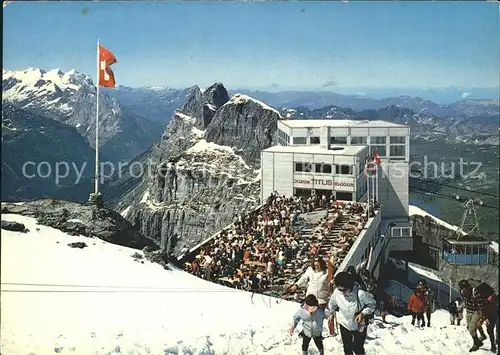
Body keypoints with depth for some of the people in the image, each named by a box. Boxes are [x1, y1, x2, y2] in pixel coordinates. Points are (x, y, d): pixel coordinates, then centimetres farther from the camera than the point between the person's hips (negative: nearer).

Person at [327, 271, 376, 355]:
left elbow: (372, 304, -15)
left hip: (359, 325, -3)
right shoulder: (336, 292, -23)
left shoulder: (360, 293, -34)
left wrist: (363, 313, -27)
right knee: (347, 348, 19)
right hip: (344, 324, 3)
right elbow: (332, 305, -1)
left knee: (358, 348, 9)